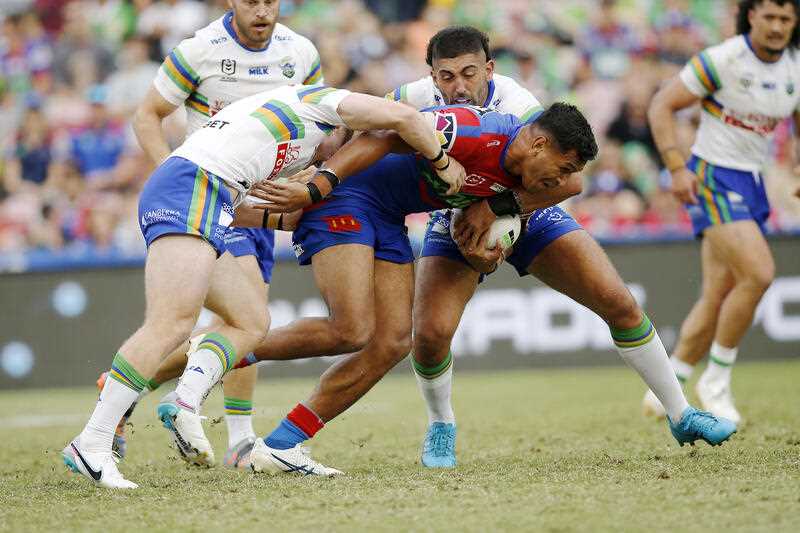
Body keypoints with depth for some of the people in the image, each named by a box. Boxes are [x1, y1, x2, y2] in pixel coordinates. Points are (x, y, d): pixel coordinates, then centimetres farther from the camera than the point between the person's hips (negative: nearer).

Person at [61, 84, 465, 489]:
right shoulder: (324, 101, 12)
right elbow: (399, 116, -1)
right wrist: (442, 162, 12)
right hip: (191, 187, -10)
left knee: (252, 320, 12)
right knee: (172, 325, -21)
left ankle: (185, 401, -9)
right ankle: (91, 445, -27)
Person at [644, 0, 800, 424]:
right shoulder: (722, 60, -16)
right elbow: (661, 106, -11)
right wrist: (677, 167, -20)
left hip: (751, 185, 7)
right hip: (713, 180, -7)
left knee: (718, 299, 6)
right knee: (758, 273, -22)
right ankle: (716, 380, -6)